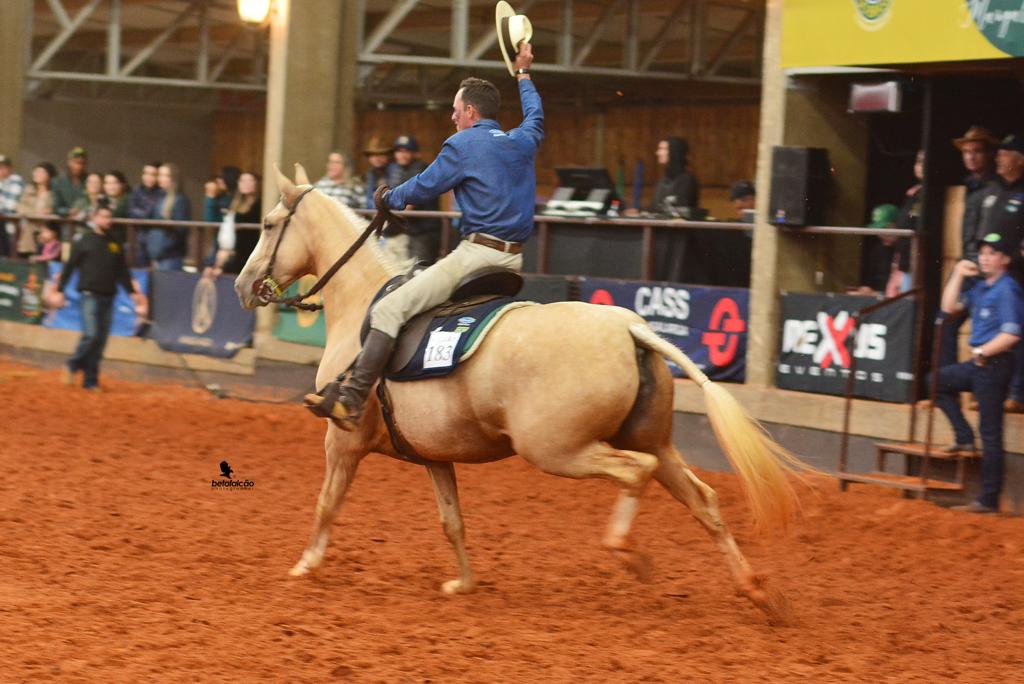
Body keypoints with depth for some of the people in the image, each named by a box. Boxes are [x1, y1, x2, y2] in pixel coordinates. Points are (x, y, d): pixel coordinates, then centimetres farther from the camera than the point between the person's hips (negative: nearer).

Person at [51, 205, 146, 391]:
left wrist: (132, 292, 8)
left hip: (108, 298, 4)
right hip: (90, 295, -4)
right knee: (91, 335, -16)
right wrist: (59, 291, -3)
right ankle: (73, 366, 7)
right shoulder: (84, 241, 1)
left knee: (101, 340, 2)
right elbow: (69, 268, 1)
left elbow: (122, 272, 17)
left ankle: (90, 380, 8)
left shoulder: (115, 245, 13)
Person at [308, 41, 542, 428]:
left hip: (477, 253, -8)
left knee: (388, 310, -15)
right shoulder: (523, 142, 17)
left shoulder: (463, 144, -3)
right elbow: (536, 117, 40)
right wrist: (523, 74, 55)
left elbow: (423, 189, 0)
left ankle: (350, 401, -27)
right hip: (514, 260, 8)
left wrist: (390, 198, 21)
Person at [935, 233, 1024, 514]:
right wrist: (958, 275, 11)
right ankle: (965, 438, 17)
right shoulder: (981, 287, 14)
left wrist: (981, 352, -14)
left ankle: (989, 500, -3)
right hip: (977, 364, 10)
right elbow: (949, 307, 20)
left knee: (990, 433, -6)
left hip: (994, 364, -10)